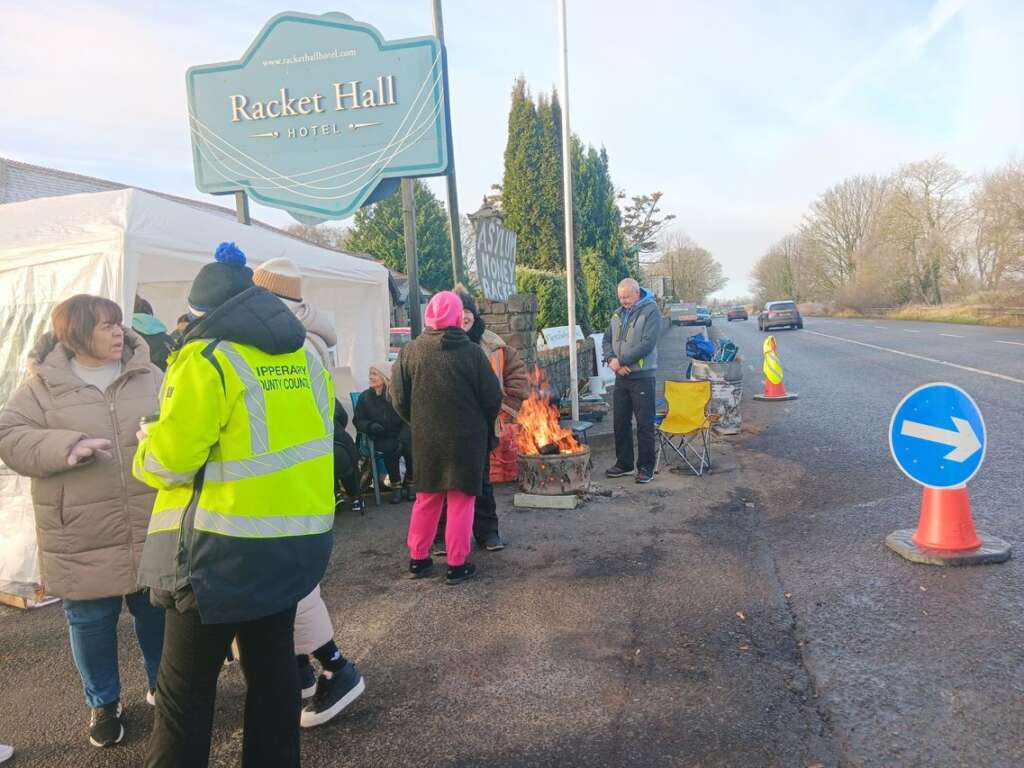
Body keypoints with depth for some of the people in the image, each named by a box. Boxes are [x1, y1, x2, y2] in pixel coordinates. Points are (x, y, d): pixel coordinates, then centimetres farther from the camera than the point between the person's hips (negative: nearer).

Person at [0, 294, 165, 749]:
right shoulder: (43, 384, -4)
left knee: (158, 616, 15)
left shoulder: (149, 376, 4)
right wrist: (65, 448, -22)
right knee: (91, 624, 12)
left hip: (152, 533, 2)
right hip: (82, 541, -2)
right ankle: (104, 703, 34)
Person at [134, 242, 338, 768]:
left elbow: (170, 459, -15)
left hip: (226, 545, -7)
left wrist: (145, 451, 7)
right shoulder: (303, 355, 8)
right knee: (273, 662, 19)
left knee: (186, 684, 6)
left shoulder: (208, 359, -13)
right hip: (299, 536, 7)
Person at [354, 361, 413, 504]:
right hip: (381, 438, 0)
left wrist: (402, 438, -22)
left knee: (410, 447, -30)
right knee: (390, 448, -33)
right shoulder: (365, 396, 2)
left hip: (402, 435, 0)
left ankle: (410, 483, -5)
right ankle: (395, 485, -14)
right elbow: (357, 421, 7)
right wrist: (370, 426, -15)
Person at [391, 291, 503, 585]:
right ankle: (457, 564, 12)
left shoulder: (410, 351, -6)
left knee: (426, 498, 17)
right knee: (460, 500, 7)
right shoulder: (471, 352, -13)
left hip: (426, 439, 3)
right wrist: (482, 425, 12)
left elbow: (400, 399, -3)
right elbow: (492, 398, -8)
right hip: (466, 439, -3)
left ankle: (418, 559, 24)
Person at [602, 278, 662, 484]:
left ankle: (646, 467, 7)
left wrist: (621, 361, -17)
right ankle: (624, 463, 24)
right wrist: (611, 359, -8)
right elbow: (607, 340, 14)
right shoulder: (618, 314, 13)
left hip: (642, 377, -6)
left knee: (645, 425, -1)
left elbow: (648, 343, -18)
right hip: (621, 377, 7)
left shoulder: (650, 311, -8)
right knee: (621, 422, 12)